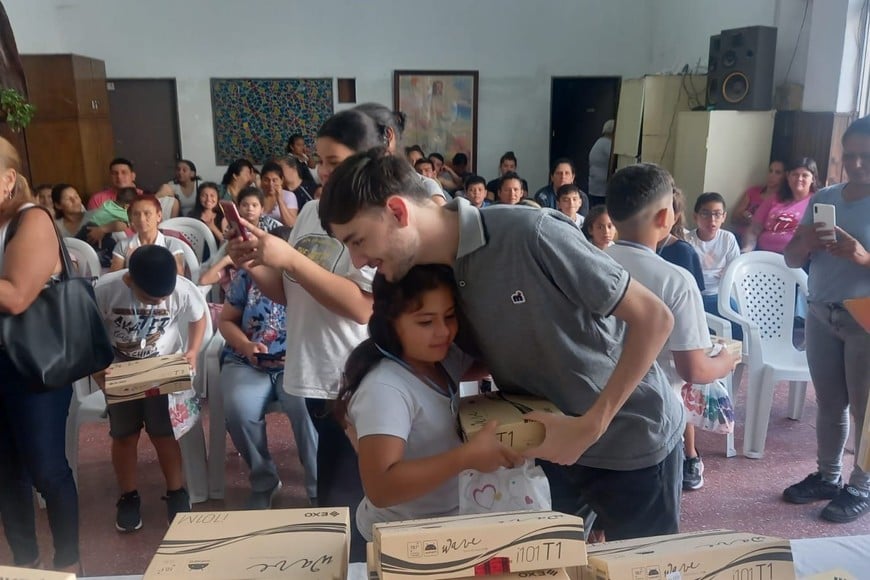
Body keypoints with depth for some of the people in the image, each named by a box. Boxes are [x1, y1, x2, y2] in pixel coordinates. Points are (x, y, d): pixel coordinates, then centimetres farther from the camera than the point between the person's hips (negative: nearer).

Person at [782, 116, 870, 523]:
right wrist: (805, 243, -16)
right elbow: (792, 260, 5)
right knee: (829, 403, 14)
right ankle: (827, 476, 28)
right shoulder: (824, 198, 6)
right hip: (821, 314, 4)